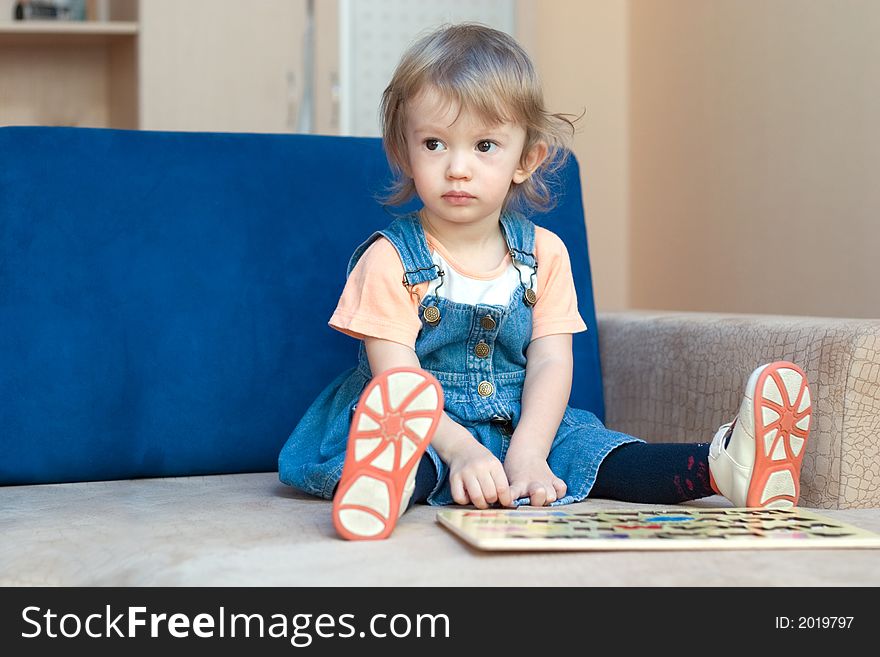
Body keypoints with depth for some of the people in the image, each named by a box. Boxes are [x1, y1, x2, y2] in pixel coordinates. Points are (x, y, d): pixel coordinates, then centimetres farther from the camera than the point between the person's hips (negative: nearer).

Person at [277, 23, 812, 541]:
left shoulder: (544, 253, 4)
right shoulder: (390, 259, -8)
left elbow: (551, 363, -3)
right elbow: (396, 375, -17)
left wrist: (527, 453, -21)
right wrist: (461, 449, -34)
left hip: (518, 426, 5)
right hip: (422, 430, -5)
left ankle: (719, 467, -36)